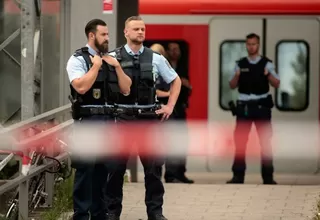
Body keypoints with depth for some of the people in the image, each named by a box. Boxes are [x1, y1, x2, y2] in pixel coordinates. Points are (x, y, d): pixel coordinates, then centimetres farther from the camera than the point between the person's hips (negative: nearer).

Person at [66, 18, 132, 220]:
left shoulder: (111, 59, 14)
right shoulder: (79, 59, -5)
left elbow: (126, 89, 9)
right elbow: (81, 87, -21)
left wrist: (117, 66, -2)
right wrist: (96, 65, -13)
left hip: (107, 120, 6)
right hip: (87, 120, -6)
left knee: (103, 169, 11)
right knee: (85, 168, -7)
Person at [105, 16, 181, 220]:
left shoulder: (155, 58, 5)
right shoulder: (113, 58, -1)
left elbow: (176, 81, 16)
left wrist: (169, 106, 8)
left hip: (149, 118, 2)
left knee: (153, 166, 4)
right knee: (116, 166, 4)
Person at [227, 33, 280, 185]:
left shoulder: (266, 64, 1)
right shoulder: (240, 64, 7)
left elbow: (276, 84, -6)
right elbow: (232, 86, 6)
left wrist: (269, 75, -25)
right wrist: (236, 76, -14)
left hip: (261, 107, -2)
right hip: (244, 107, 2)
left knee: (265, 142, 0)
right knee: (240, 142, 1)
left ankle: (268, 176, 4)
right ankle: (238, 176, 5)